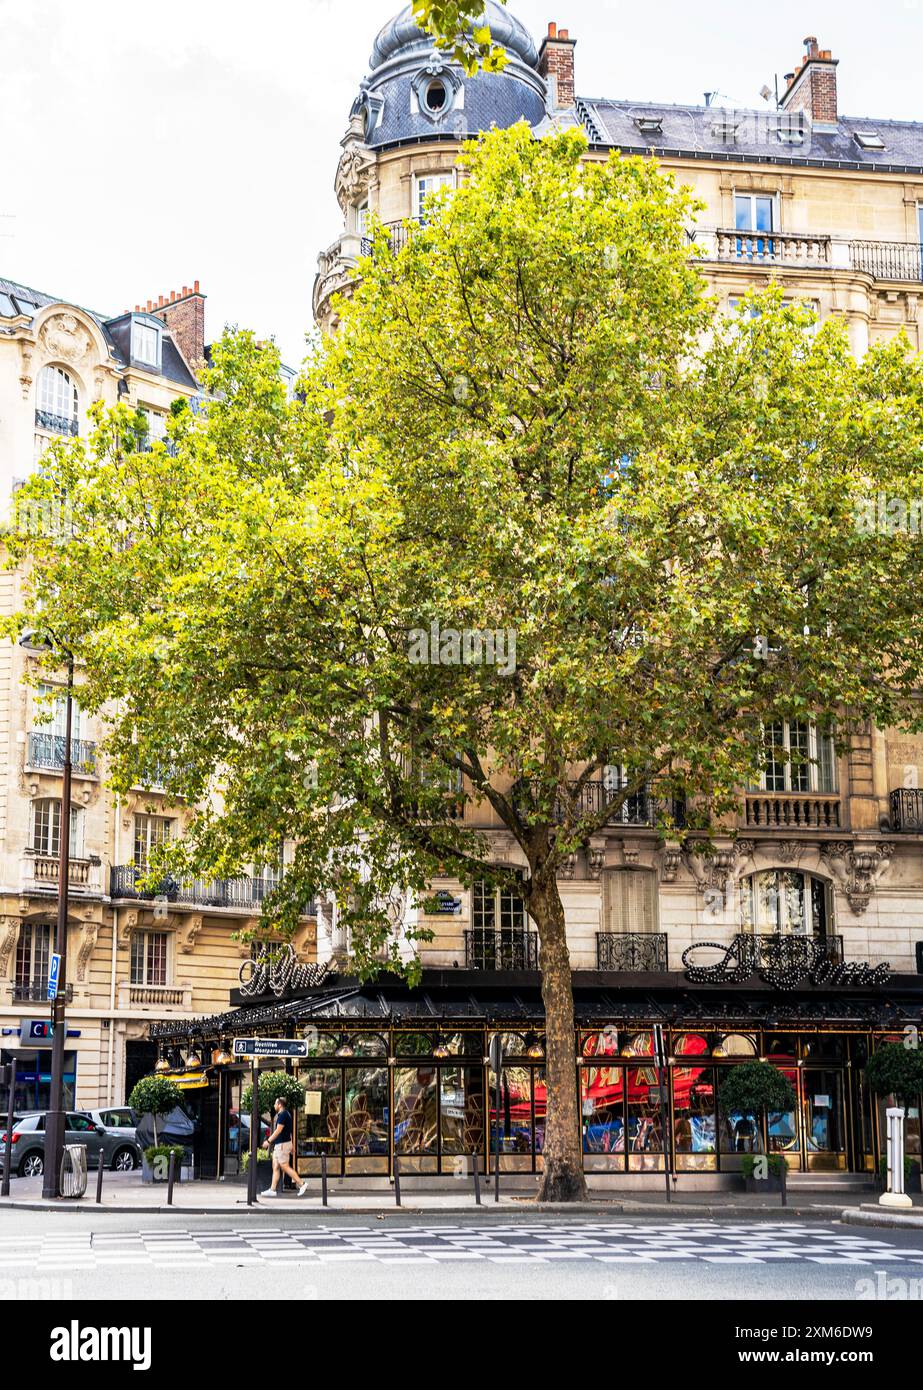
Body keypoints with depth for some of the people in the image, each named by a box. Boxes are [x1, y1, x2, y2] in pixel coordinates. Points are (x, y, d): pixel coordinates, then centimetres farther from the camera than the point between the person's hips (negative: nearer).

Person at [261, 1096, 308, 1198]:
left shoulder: (283, 1115, -16)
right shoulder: (285, 1114, 15)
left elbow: (278, 1130, -21)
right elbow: (288, 1131, 20)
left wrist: (268, 1141, -17)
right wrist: (291, 1146, 23)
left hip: (282, 1144, -10)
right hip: (278, 1145, 10)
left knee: (285, 1167, -8)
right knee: (275, 1167, 8)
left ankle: (301, 1184, -6)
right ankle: (272, 1190, 8)